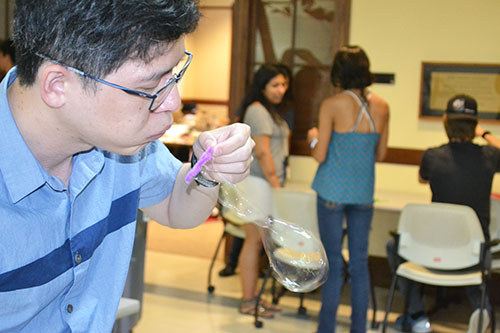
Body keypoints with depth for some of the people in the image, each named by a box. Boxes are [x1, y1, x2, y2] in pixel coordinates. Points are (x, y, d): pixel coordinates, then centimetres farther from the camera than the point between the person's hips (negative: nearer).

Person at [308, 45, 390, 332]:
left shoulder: (332, 105, -11)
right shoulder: (382, 107, 1)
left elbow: (320, 155, -11)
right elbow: (381, 154, 8)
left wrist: (314, 137, 9)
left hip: (333, 189, -3)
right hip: (364, 191, 4)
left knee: (333, 262, 5)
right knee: (360, 263, 12)